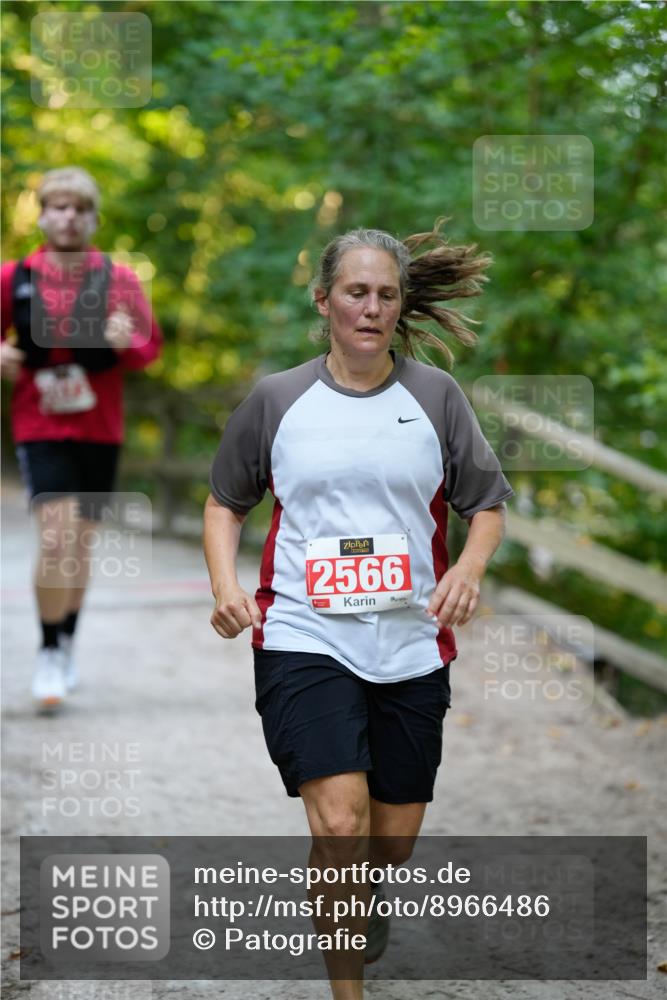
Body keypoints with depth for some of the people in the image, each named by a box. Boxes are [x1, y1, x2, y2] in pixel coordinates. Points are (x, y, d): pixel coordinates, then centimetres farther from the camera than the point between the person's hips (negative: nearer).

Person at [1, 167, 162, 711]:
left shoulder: (119, 279, -1)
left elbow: (151, 345, 3)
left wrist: (125, 342, -19)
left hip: (100, 430, 2)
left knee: (82, 544, 12)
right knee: (56, 539, -16)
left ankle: (68, 647, 31)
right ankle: (50, 655, -3)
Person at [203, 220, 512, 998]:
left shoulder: (435, 394, 4)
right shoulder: (275, 399, 3)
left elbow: (487, 503, 10)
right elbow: (225, 501, 14)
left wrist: (469, 568, -11)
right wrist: (225, 585, -3)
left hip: (411, 646, 2)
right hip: (304, 641, -2)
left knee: (393, 838, 11)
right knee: (340, 823, -19)